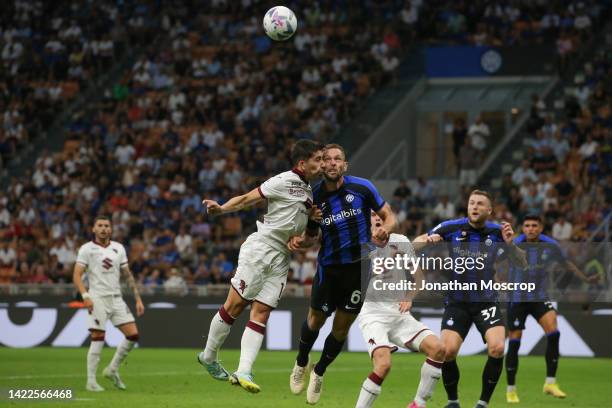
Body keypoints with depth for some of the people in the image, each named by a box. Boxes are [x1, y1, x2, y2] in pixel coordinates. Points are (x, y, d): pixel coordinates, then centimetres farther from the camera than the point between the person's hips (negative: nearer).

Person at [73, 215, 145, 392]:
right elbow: (77, 275, -8)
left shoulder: (118, 248, 11)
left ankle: (112, 370, 14)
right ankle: (91, 381, 0)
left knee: (133, 334, -2)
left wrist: (138, 298, 10)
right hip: (98, 298, -5)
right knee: (98, 339, -8)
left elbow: (128, 275, 15)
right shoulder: (86, 249, -3)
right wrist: (85, 296, -21)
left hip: (117, 298, 5)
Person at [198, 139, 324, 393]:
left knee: (261, 314, -3)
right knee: (235, 305, -6)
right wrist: (221, 209, -26)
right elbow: (248, 199, -11)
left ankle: (244, 372, -10)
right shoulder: (284, 181, -8)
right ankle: (208, 356, 10)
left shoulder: (308, 189, 17)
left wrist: (314, 216, 8)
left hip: (281, 258, 7)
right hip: (261, 247, -7)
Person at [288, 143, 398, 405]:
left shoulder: (362, 187, -9)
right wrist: (301, 241, -13)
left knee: (341, 329, 6)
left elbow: (389, 216, 0)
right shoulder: (314, 197, -4)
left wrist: (385, 229, -23)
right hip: (329, 268, 0)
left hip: (359, 267, 0)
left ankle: (319, 373, 30)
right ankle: (301, 364, 38)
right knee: (316, 320, 9)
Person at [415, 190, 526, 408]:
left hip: (486, 301, 0)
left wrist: (510, 244, -20)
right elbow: (417, 243, 1)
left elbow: (522, 264, -2)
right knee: (447, 351, -15)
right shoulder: (451, 228, -7)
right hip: (457, 302, 0)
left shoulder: (497, 232, -4)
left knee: (497, 348, -20)